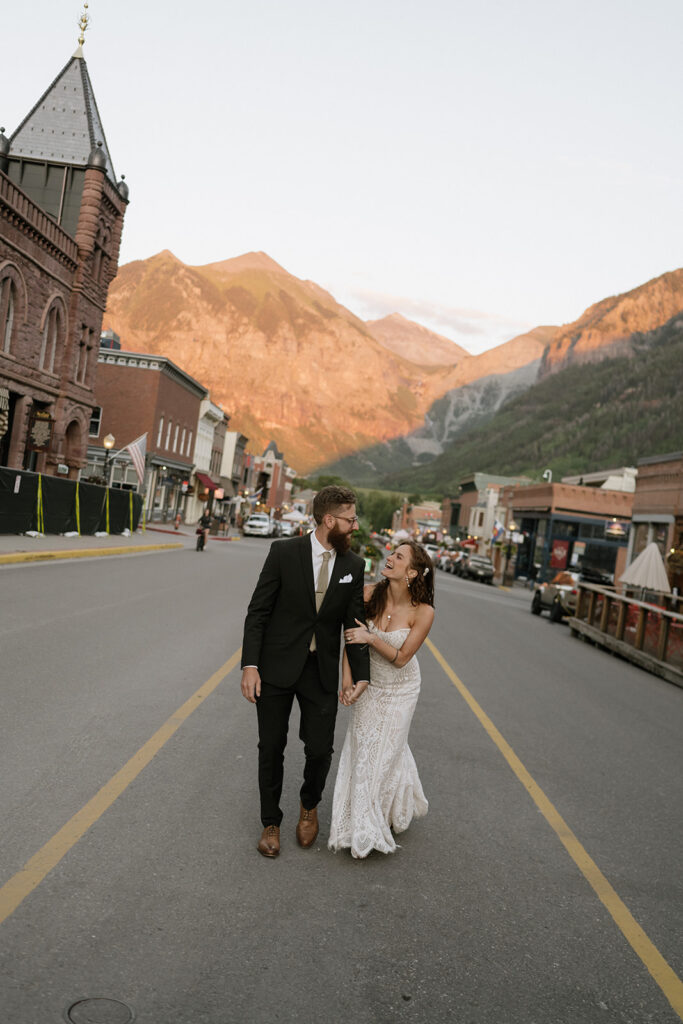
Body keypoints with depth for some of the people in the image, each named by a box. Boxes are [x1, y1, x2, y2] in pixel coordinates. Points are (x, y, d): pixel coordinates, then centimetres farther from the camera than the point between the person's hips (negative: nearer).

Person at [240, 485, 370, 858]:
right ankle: (271, 823, 32)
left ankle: (309, 805, 36)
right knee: (271, 749, 9)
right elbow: (257, 612, -8)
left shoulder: (353, 566, -1)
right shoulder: (284, 552, -11)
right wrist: (250, 665, -14)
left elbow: (353, 624, 4)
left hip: (322, 670, 2)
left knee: (320, 749, 3)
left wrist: (360, 674, -4)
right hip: (276, 668, -2)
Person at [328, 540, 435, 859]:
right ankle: (363, 821, 35)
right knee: (362, 747, 11)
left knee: (386, 749, 10)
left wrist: (370, 637, -29)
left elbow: (401, 658, -19)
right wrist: (347, 678, -13)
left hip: (400, 689, -2)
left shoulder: (422, 612, -25)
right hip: (370, 684, 2)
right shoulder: (371, 594, -19)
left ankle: (378, 824, 34)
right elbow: (350, 635, -8)